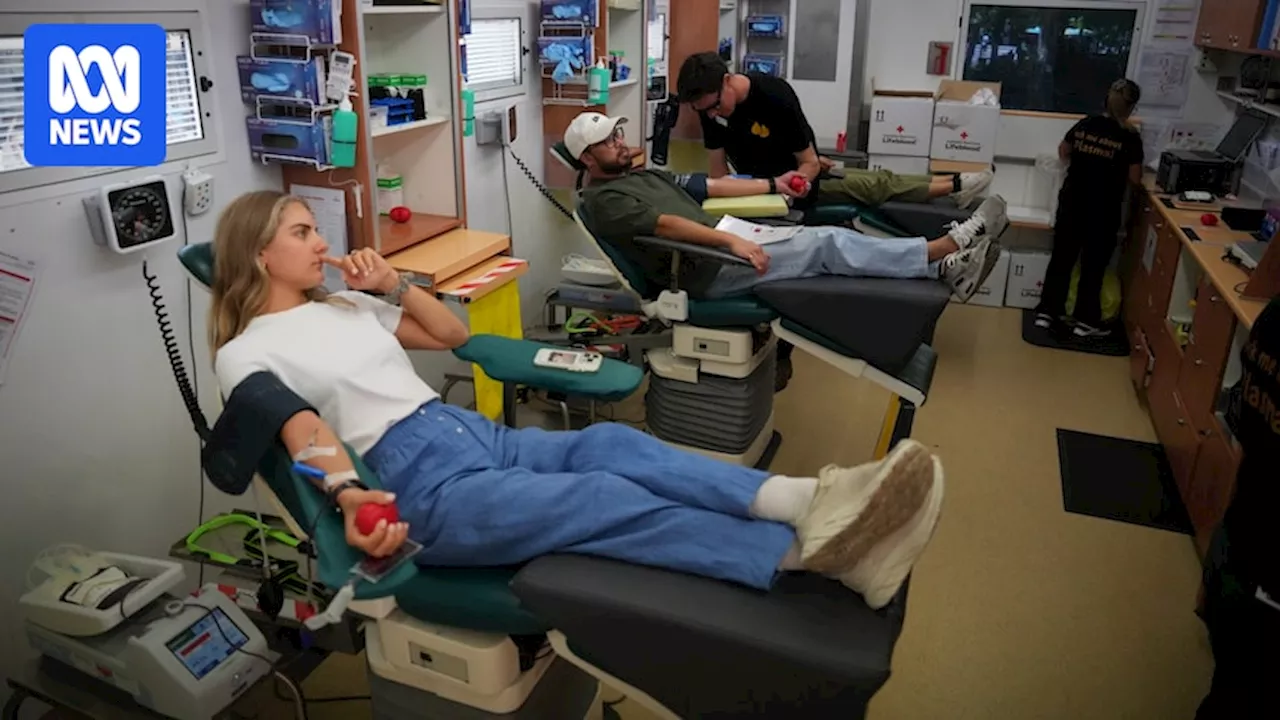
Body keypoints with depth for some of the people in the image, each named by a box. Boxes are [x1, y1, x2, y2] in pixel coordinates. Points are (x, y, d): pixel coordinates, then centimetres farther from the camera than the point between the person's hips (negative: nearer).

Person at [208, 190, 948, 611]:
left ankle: (810, 503, -43)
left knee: (611, 444, -25)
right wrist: (349, 496, -30)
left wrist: (393, 283, 13)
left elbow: (452, 334, 26)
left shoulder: (342, 303, 23)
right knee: (605, 500, -29)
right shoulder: (246, 352, 5)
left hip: (472, 432, 6)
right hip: (415, 481, -6)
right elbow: (302, 433, -11)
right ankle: (806, 547, -43)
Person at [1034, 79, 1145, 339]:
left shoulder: (1085, 125, 0)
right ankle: (1085, 321, 14)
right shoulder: (1130, 137, -12)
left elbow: (1063, 152, 17)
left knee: (1062, 257, 12)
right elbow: (1135, 179, -6)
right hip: (1103, 210, -4)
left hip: (1072, 203, 4)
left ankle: (1047, 312, 15)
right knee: (1094, 264, 7)